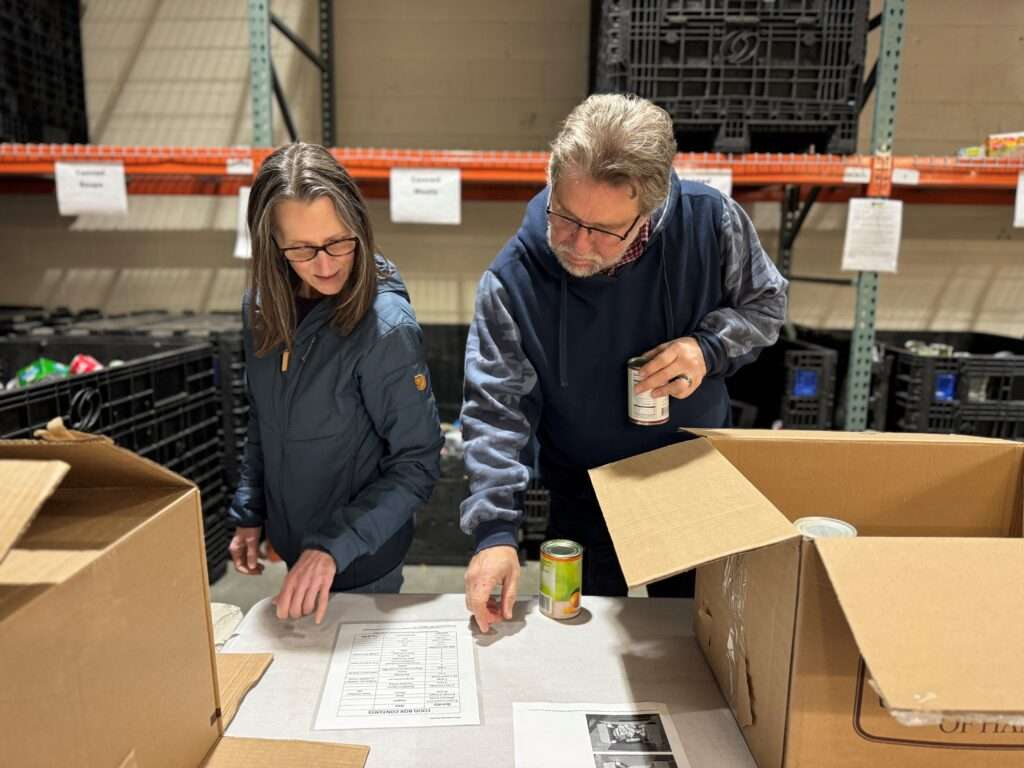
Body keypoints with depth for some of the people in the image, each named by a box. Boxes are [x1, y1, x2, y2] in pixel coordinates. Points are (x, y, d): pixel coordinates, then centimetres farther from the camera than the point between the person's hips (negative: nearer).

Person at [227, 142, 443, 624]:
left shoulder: (386, 327, -26)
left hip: (359, 567, -6)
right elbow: (261, 425, 7)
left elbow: (417, 464, -22)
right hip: (291, 545, 6)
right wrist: (247, 514, 6)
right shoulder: (262, 308, -7)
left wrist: (334, 547, -27)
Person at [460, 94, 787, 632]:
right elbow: (496, 410, -21)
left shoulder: (710, 221, -21)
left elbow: (765, 304, -3)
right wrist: (495, 530, -30)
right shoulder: (513, 280, -24)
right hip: (582, 506, -1)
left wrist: (709, 347, -25)